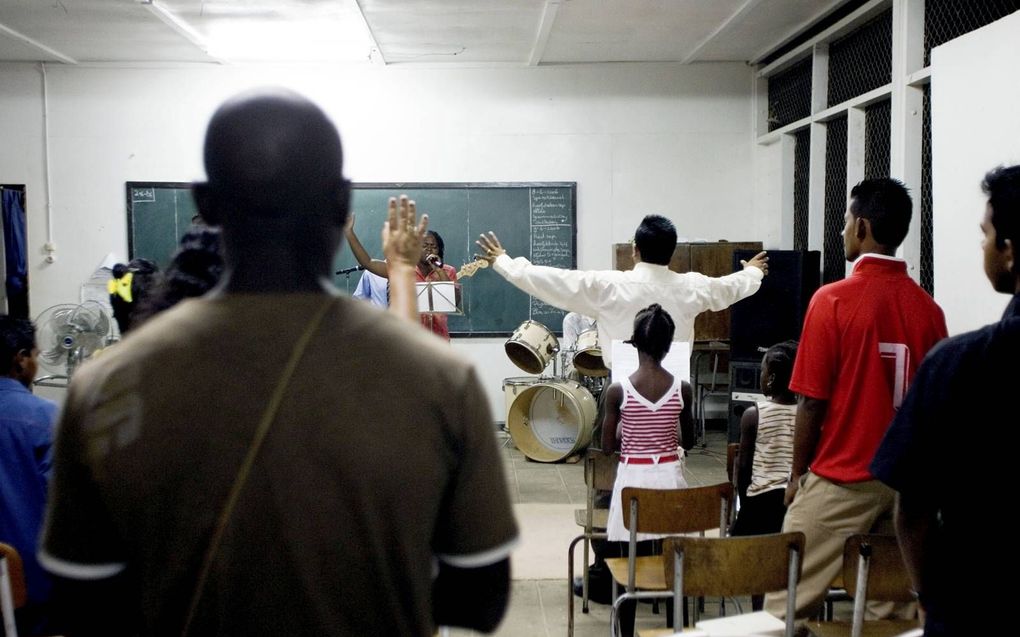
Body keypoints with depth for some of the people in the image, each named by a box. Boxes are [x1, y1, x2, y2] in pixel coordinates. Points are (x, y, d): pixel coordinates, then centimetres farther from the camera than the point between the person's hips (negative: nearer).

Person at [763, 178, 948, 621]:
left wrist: (798, 473, 2)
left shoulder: (833, 300, -13)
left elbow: (812, 401, -11)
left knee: (789, 599, 4)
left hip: (841, 479, -5)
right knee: (894, 602, 12)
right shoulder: (927, 307, 0)